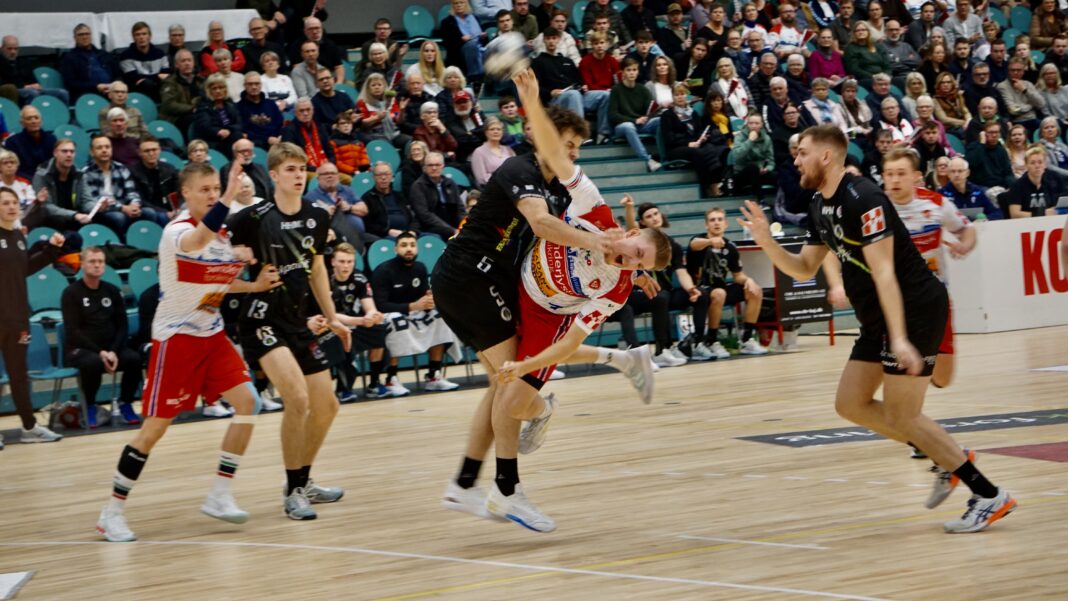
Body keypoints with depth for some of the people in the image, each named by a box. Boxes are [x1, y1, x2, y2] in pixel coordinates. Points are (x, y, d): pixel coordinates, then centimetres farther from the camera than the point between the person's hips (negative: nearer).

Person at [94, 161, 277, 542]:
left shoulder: (223, 234, 6)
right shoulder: (176, 232, -17)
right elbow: (197, 240, -43)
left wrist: (257, 285, 2)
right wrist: (229, 196, -57)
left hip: (211, 334, 7)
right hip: (176, 337, -7)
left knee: (247, 401, -6)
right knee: (156, 425, -6)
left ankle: (219, 496, 3)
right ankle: (112, 512, 4)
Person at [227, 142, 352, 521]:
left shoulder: (317, 218, 5)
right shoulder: (254, 218, -13)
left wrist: (332, 318, 22)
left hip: (299, 321, 7)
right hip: (262, 319, -7)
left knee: (326, 406, 12)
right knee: (297, 397, -23)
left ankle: (303, 482, 33)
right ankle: (293, 492, -10)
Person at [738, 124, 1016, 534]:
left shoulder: (862, 200, -19)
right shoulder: (821, 207, 10)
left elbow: (883, 272, -26)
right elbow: (804, 269, 17)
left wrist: (899, 339, -32)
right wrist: (767, 242, -1)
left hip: (916, 307, -10)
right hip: (879, 319, 10)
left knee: (901, 417, -10)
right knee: (851, 404, 10)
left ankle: (989, 496, -4)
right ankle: (948, 460, 18)